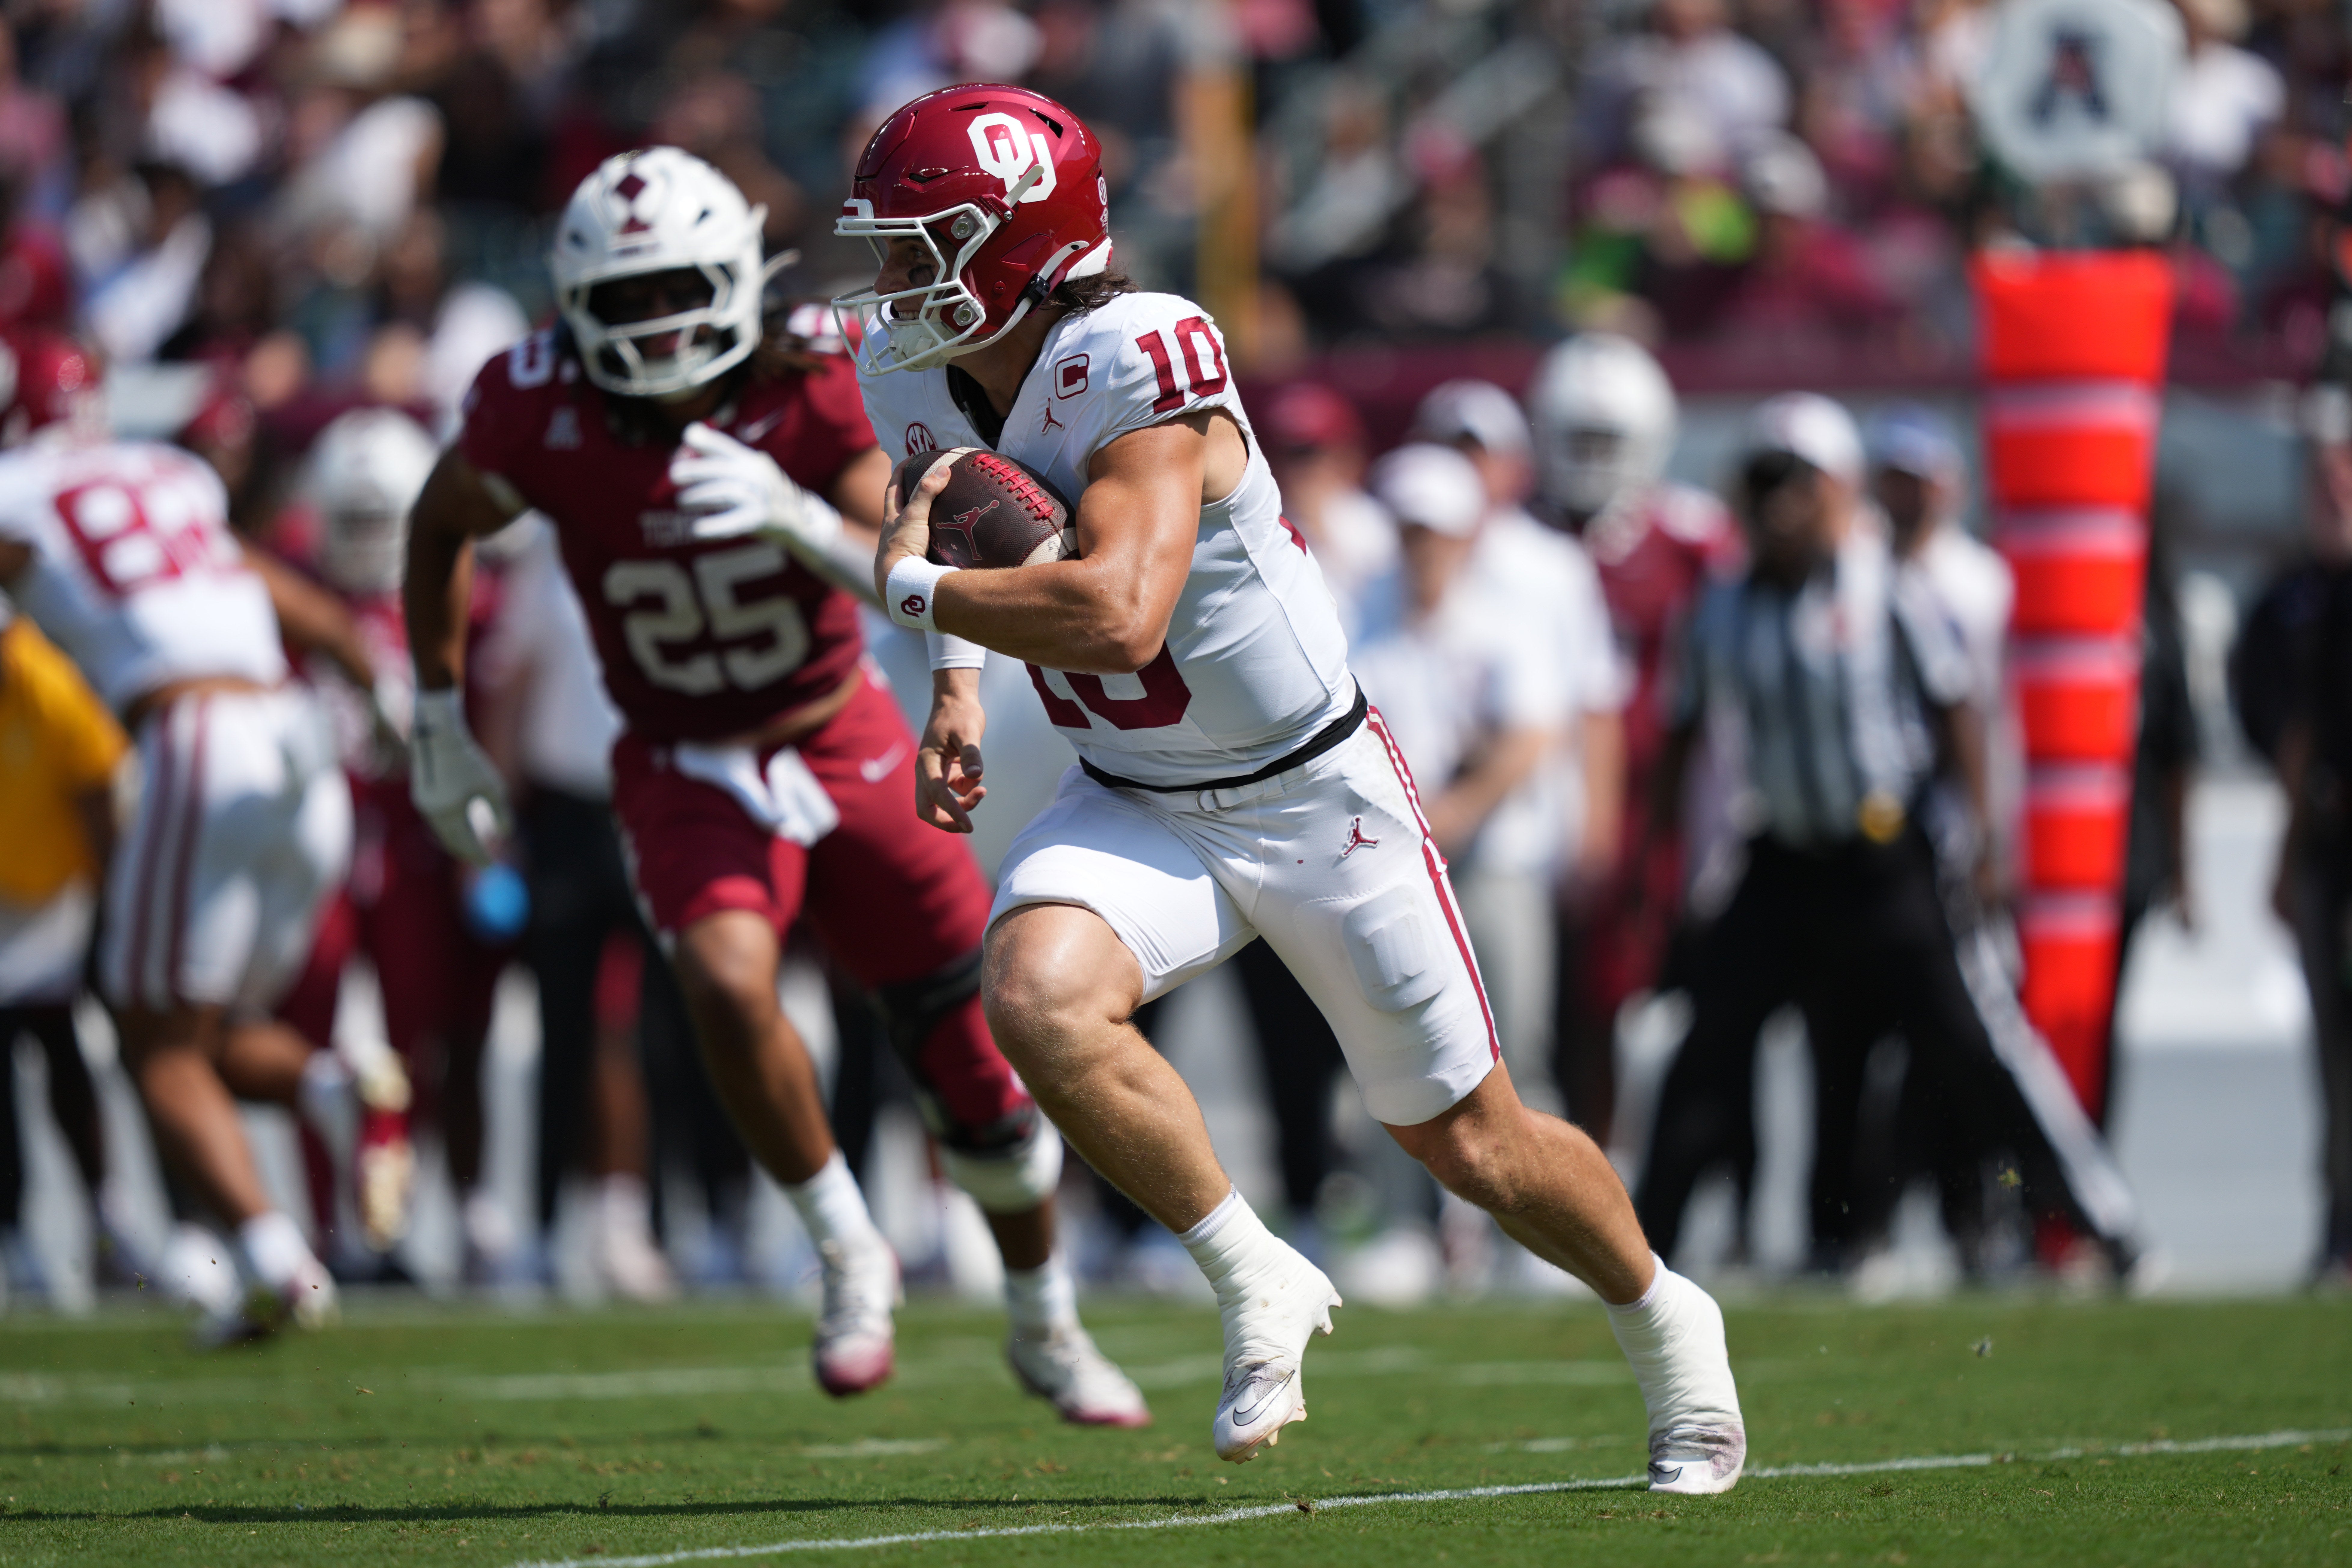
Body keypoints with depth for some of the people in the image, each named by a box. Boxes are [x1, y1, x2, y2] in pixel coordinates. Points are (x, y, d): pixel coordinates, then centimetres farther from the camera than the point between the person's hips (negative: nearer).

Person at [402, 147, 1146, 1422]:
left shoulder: (805, 385, -19)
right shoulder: (542, 412, -17)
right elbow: (441, 529, 4)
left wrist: (796, 516, -41)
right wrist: (440, 722, 5)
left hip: (845, 743, 1)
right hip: (685, 773, -1)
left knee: (976, 1060, 7)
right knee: (727, 983, -33)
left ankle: (1046, 1325, 34)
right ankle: (847, 1253, -10)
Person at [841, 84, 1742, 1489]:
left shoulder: (1138, 362, -29)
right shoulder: (915, 381, -5)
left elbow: (1119, 617, -40)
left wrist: (917, 587, -27)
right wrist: (957, 682, 7)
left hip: (1315, 794, -5)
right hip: (1138, 808, 6)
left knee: (1468, 1137, 6)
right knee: (1037, 997, -26)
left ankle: (1665, 1321, 35)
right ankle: (1259, 1287, -8)